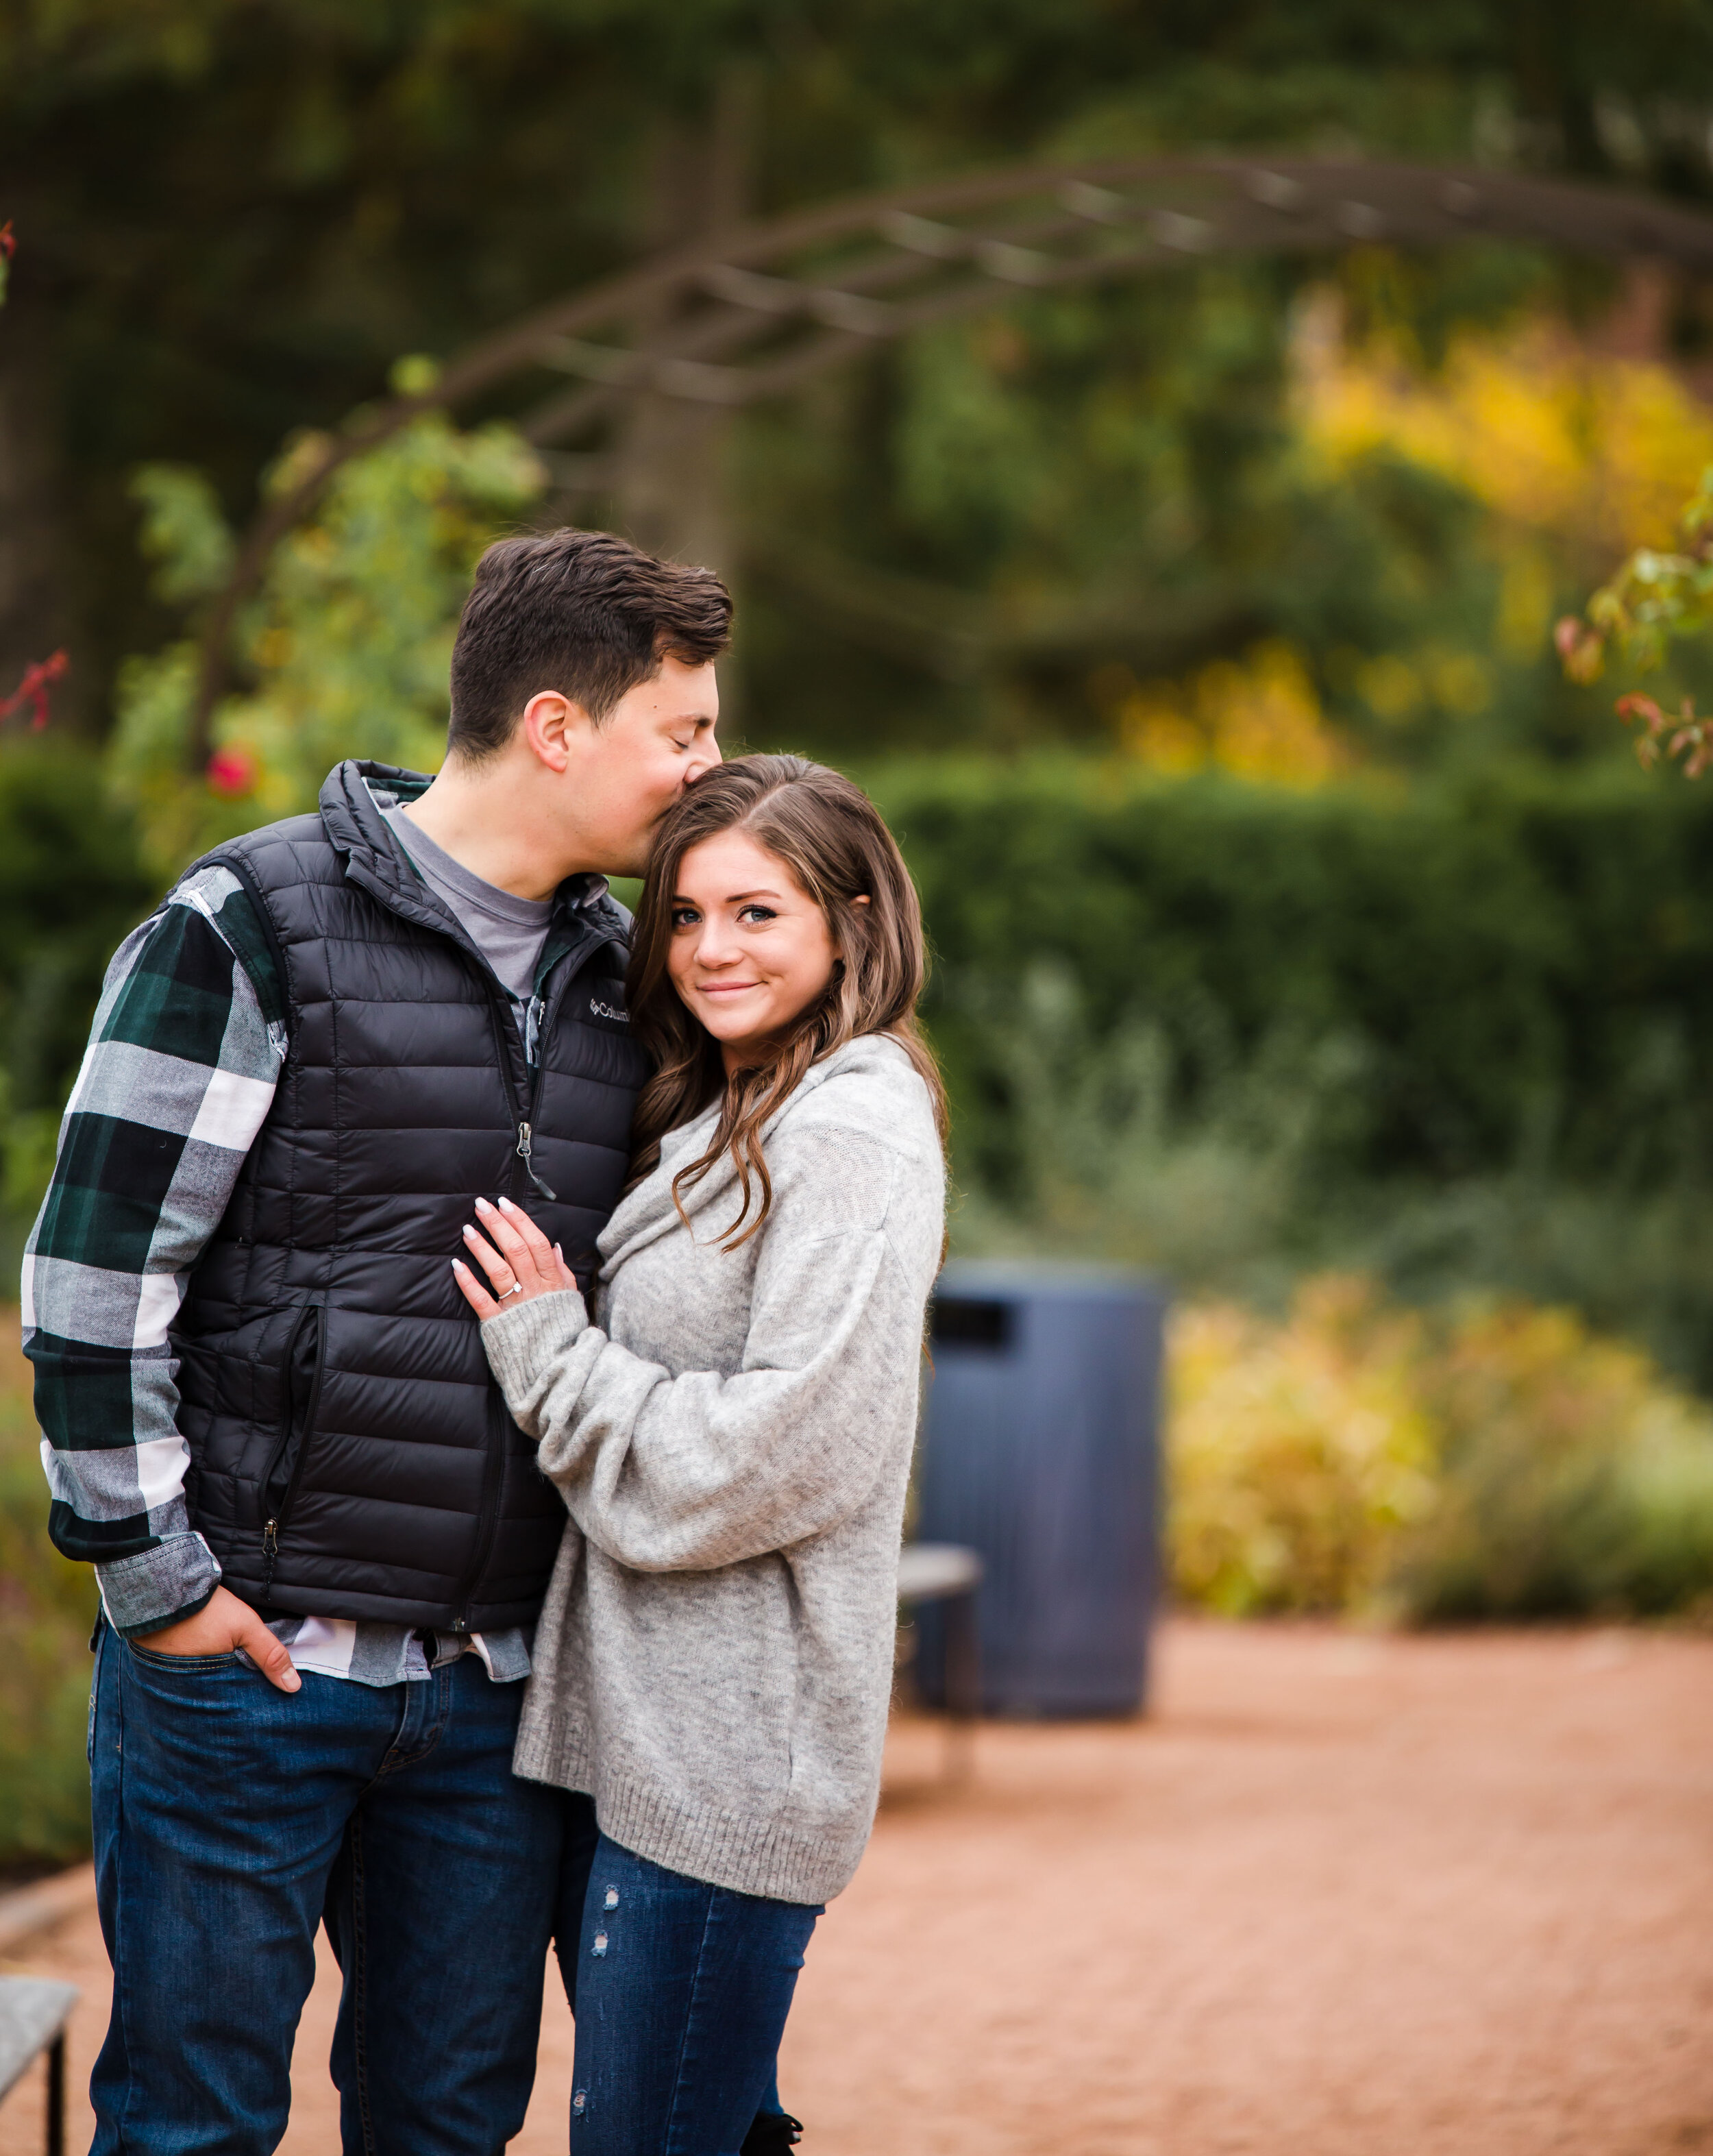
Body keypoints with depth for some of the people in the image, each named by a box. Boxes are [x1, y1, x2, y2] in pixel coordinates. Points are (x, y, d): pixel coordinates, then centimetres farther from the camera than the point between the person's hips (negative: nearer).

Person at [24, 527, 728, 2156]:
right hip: (245, 1656, -5)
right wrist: (154, 1578, -11)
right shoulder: (251, 930, -8)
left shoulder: (621, 975, 11)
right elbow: (94, 1273, -9)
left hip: (495, 1683, 6)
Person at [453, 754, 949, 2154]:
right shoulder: (721, 1125, 17)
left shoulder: (852, 1137, -13)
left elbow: (785, 1452, -20)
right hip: (654, 1738, 10)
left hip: (731, 1763, -10)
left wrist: (547, 1350, -12)